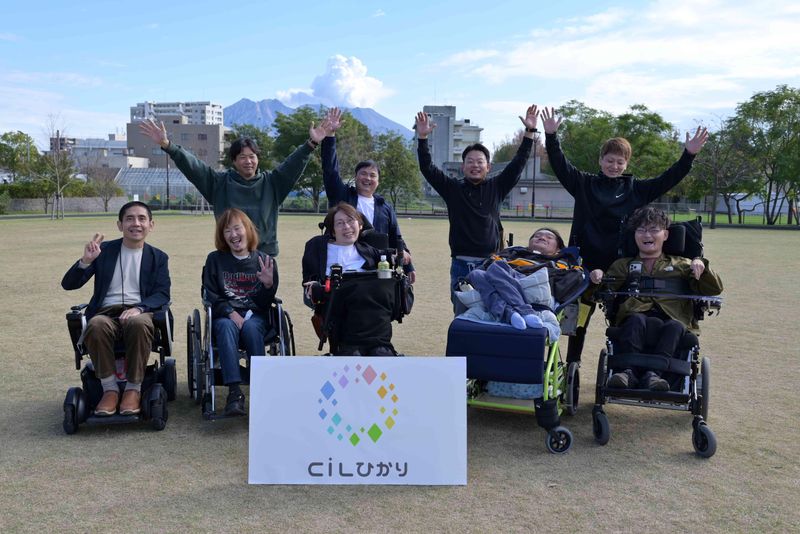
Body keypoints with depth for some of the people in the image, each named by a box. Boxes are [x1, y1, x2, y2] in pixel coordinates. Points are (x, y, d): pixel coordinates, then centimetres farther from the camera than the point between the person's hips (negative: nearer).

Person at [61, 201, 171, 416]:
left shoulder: (158, 258, 16)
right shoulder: (104, 250, 15)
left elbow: (162, 294, 3)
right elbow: (68, 284, 10)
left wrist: (139, 308, -19)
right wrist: (86, 261, -11)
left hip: (140, 312, -1)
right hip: (107, 312, 1)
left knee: (139, 324, -37)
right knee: (96, 325, -35)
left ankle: (133, 389, -22)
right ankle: (110, 389, -20)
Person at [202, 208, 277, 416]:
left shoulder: (264, 261, 8)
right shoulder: (215, 260, 9)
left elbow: (266, 303, 6)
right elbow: (210, 296, 3)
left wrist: (268, 285, -16)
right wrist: (230, 313, -14)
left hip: (255, 315, 0)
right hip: (224, 315, 0)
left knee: (250, 327, -35)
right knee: (226, 327, -34)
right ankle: (234, 392, -44)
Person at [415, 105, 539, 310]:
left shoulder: (496, 188, 9)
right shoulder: (452, 189, 6)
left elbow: (518, 163, 5)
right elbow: (427, 168, 0)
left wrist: (529, 132, -1)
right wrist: (423, 137, -11)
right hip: (461, 266, -1)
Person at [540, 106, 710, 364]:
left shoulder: (636, 189, 8)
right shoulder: (584, 184, 5)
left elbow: (668, 179, 4)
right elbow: (560, 165, -3)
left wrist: (688, 155, -7)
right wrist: (551, 136, -14)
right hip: (586, 264, -1)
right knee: (579, 320, 6)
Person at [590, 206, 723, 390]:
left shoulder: (681, 265, 28)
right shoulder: (623, 265, 30)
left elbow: (714, 289, 19)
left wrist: (701, 265, 1)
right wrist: (598, 277, -5)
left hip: (672, 319, 0)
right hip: (637, 320, 0)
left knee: (675, 326, -36)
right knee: (636, 320, -36)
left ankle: (653, 373, -47)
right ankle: (628, 372, -45)